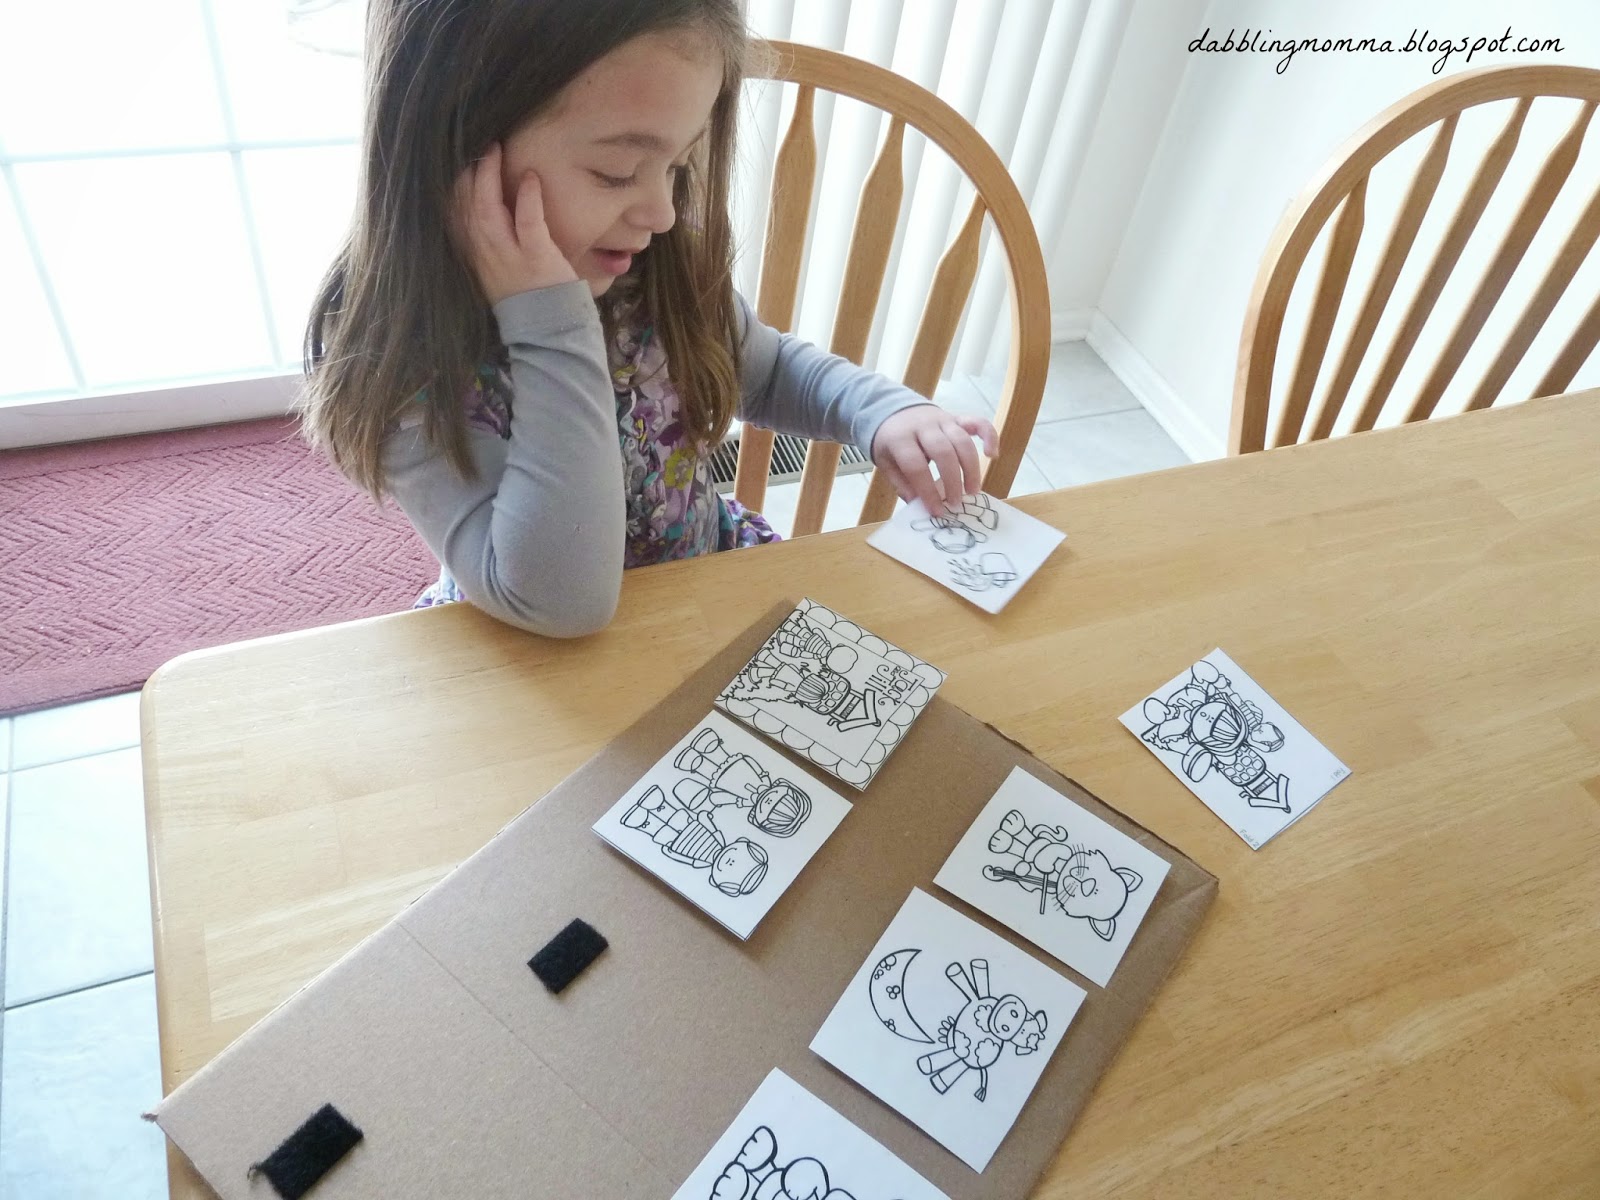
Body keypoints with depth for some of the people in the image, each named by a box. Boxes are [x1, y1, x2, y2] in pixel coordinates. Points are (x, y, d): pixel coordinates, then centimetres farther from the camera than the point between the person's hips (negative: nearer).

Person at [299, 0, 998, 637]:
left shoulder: (659, 267, -11)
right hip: (537, 659, -3)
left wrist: (882, 412, -9)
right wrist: (551, 325, -32)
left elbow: (767, 370, 9)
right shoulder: (397, 358, -22)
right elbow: (560, 601, -30)